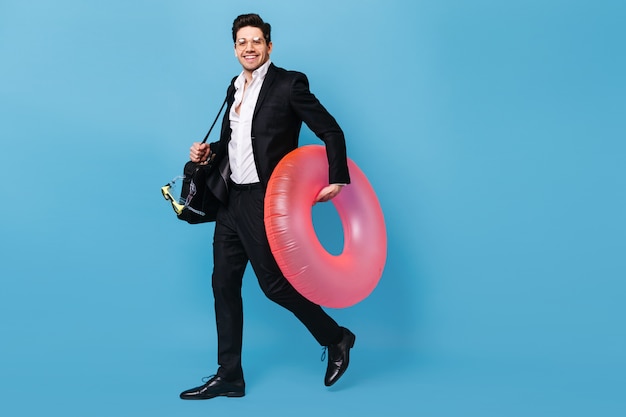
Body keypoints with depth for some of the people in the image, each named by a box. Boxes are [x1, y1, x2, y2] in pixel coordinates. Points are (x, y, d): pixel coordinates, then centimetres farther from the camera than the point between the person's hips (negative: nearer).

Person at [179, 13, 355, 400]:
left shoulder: (289, 83, -7)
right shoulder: (236, 88, 14)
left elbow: (331, 131, -10)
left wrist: (337, 179, -19)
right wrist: (209, 151, 4)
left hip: (264, 201, -8)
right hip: (231, 200, 8)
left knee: (273, 282, -3)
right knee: (224, 284, 8)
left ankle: (337, 339, 20)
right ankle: (229, 376, 19)